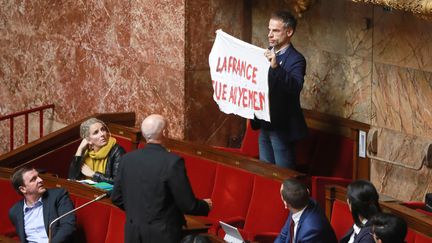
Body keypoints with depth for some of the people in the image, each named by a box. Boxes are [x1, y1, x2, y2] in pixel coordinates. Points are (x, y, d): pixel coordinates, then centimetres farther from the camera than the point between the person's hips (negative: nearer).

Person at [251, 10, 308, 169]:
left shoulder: (296, 59, -14)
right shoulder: (267, 54, 10)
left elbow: (296, 87, -29)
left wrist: (276, 67, -44)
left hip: (282, 126, -8)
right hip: (265, 124, 8)